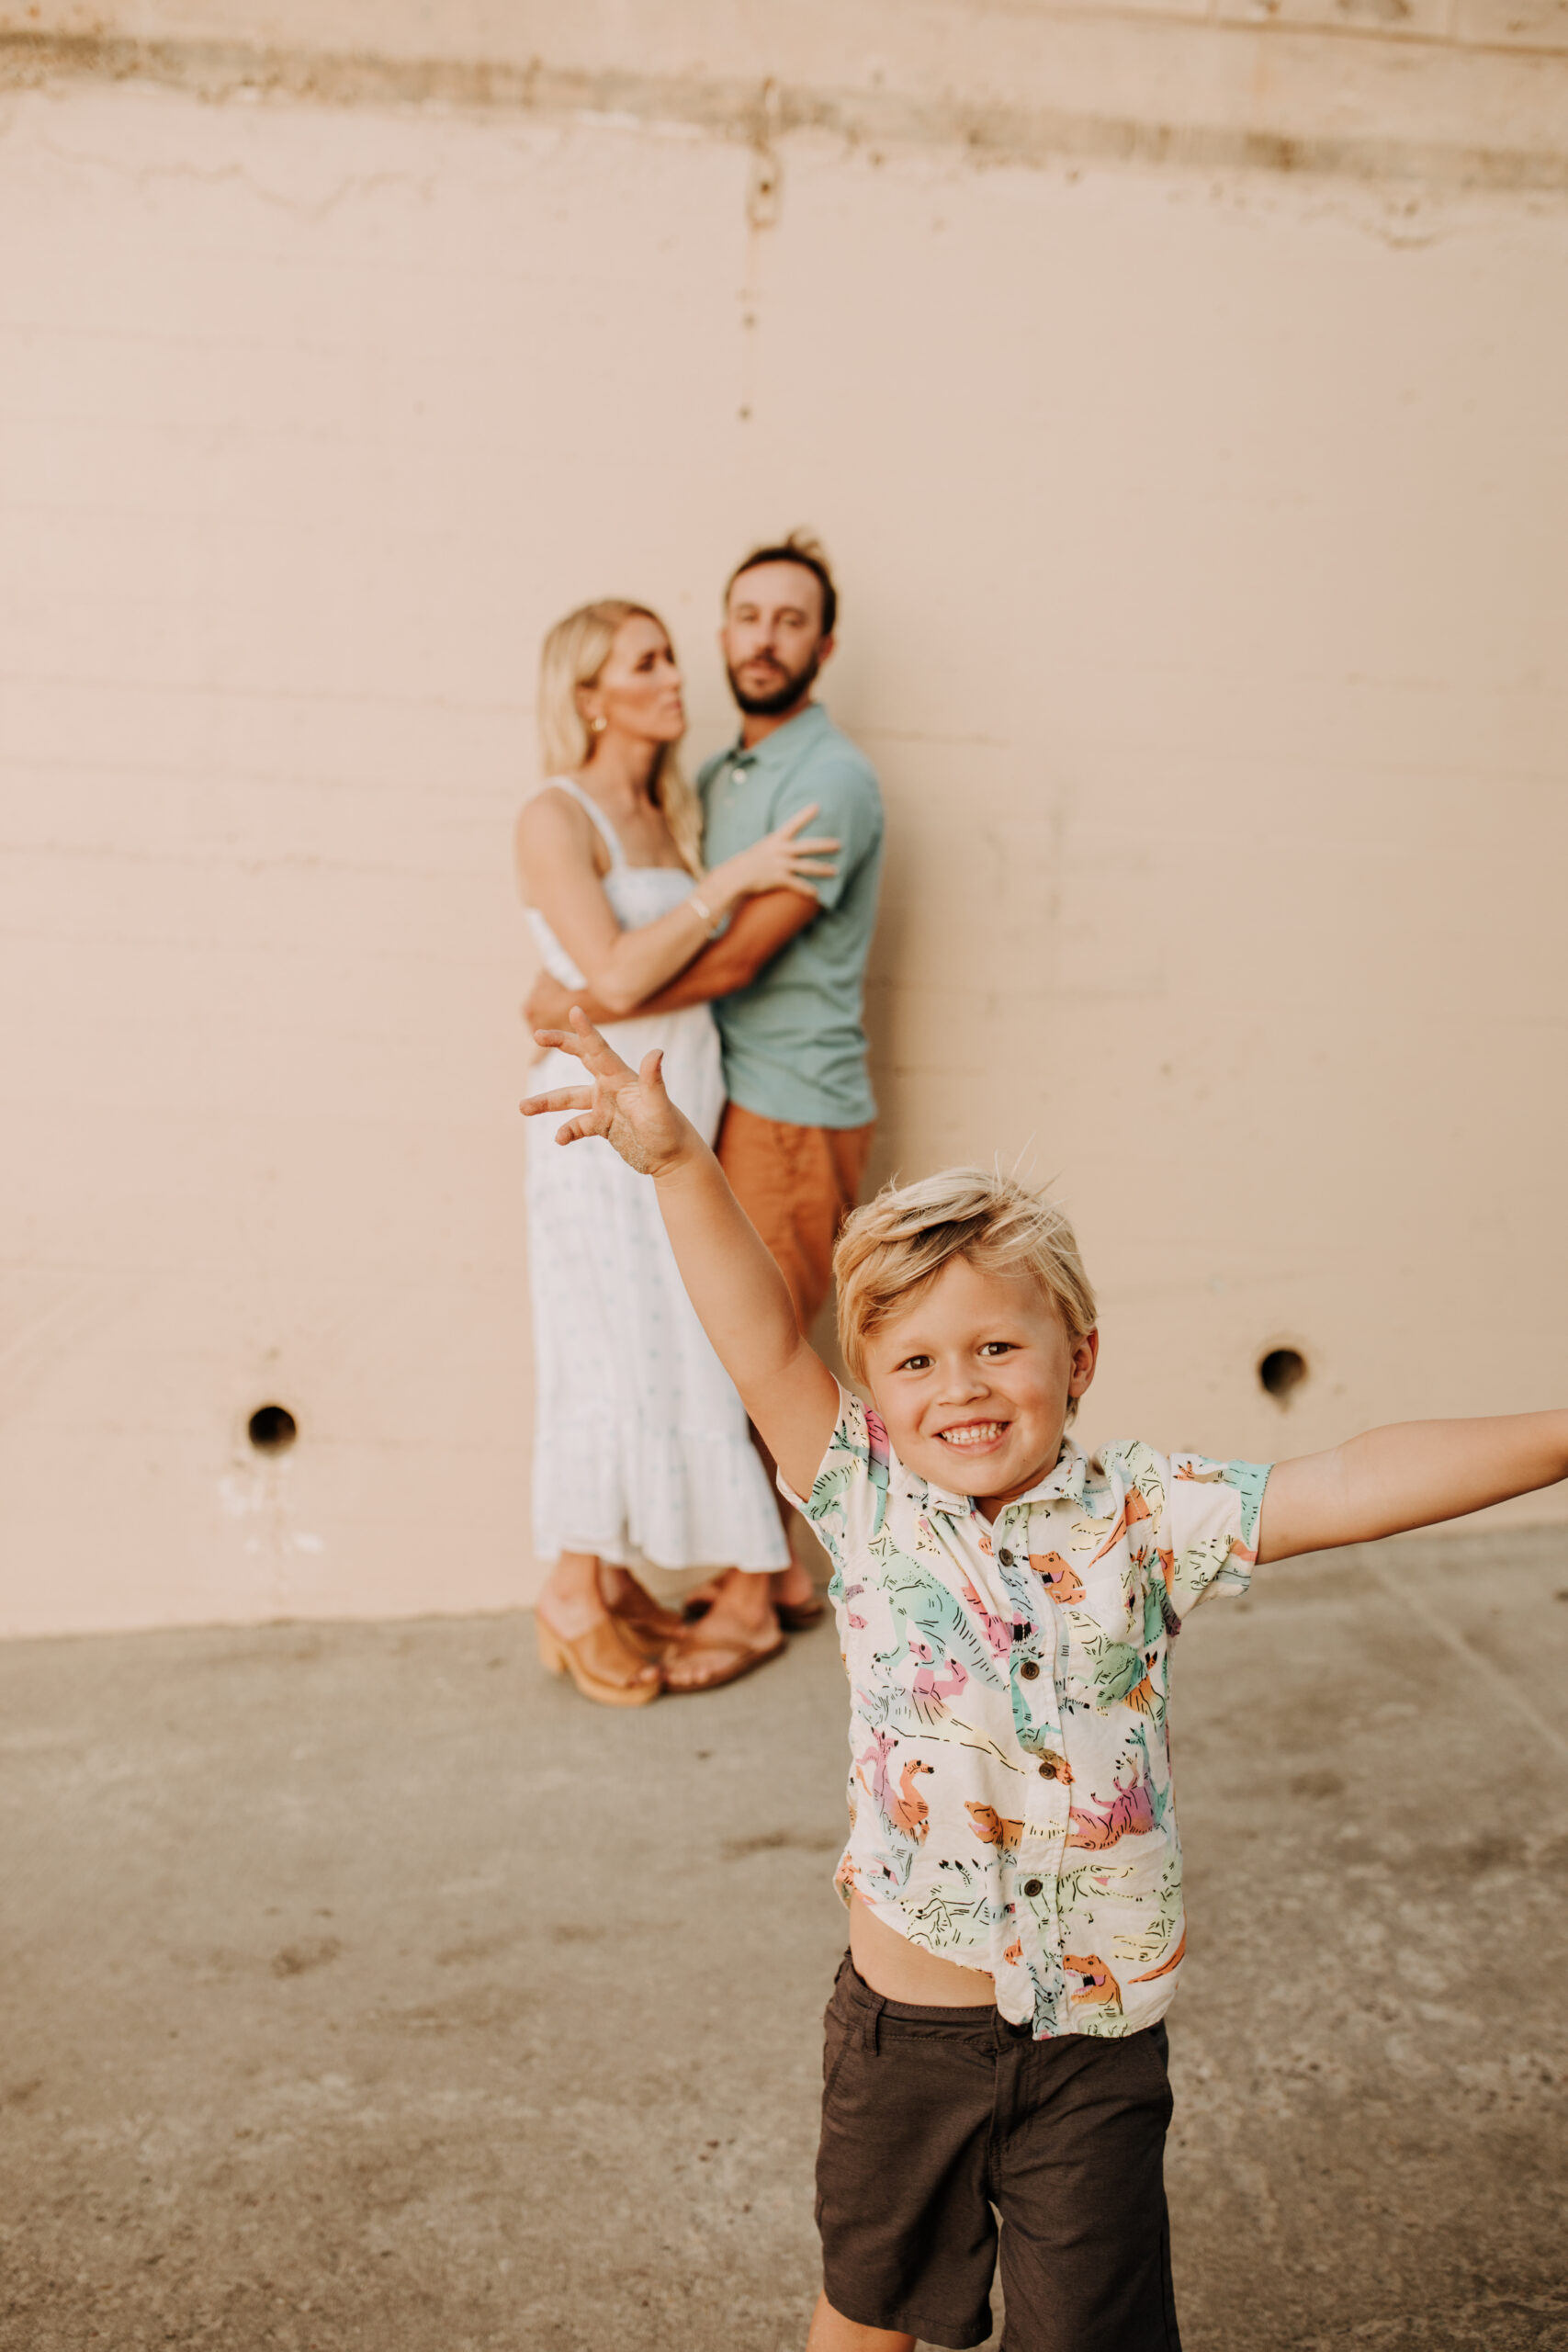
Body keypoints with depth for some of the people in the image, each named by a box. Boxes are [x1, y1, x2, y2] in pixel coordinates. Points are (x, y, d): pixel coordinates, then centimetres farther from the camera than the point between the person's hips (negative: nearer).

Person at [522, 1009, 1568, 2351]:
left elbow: (1356, 1487, -17)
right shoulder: (868, 1505, -9)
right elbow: (763, 1345, -19)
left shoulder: (1142, 1518, -10)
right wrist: (678, 1162, -29)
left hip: (1095, 2034, 0)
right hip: (907, 2022, 1)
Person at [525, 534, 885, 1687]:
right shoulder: (718, 774, 13)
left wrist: (581, 1006, -13)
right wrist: (584, 988, -3)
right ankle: (783, 1572, 27)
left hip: (796, 1116, -8)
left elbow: (732, 957, -20)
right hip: (731, 1102, 8)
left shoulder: (830, 782, -15)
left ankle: (749, 1598, 16)